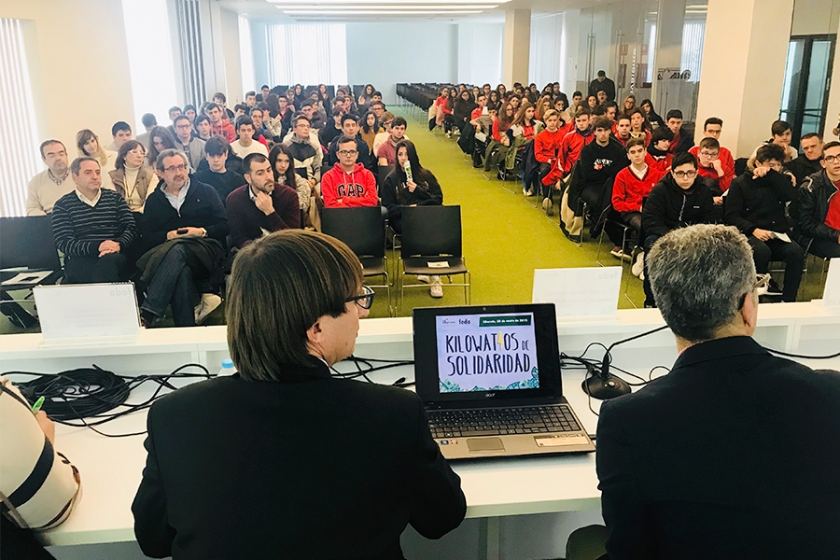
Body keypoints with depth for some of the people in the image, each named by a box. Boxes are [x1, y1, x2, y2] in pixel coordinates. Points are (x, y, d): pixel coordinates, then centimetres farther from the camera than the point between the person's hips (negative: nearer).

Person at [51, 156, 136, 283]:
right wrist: (98, 246, -17)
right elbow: (63, 242, -2)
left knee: (108, 261, -34)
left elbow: (131, 227, 7)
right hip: (80, 260, -2)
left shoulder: (115, 198, 16)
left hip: (114, 255, 2)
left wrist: (119, 244, -15)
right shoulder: (62, 205, 10)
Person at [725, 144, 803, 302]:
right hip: (750, 234, -3)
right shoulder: (740, 183, 7)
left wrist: (770, 174, -7)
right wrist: (753, 230, -17)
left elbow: (791, 195, -6)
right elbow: (731, 216, -2)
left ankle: (788, 300, -19)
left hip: (778, 235, 3)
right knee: (762, 251, -36)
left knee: (796, 252, -28)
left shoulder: (780, 180, 18)